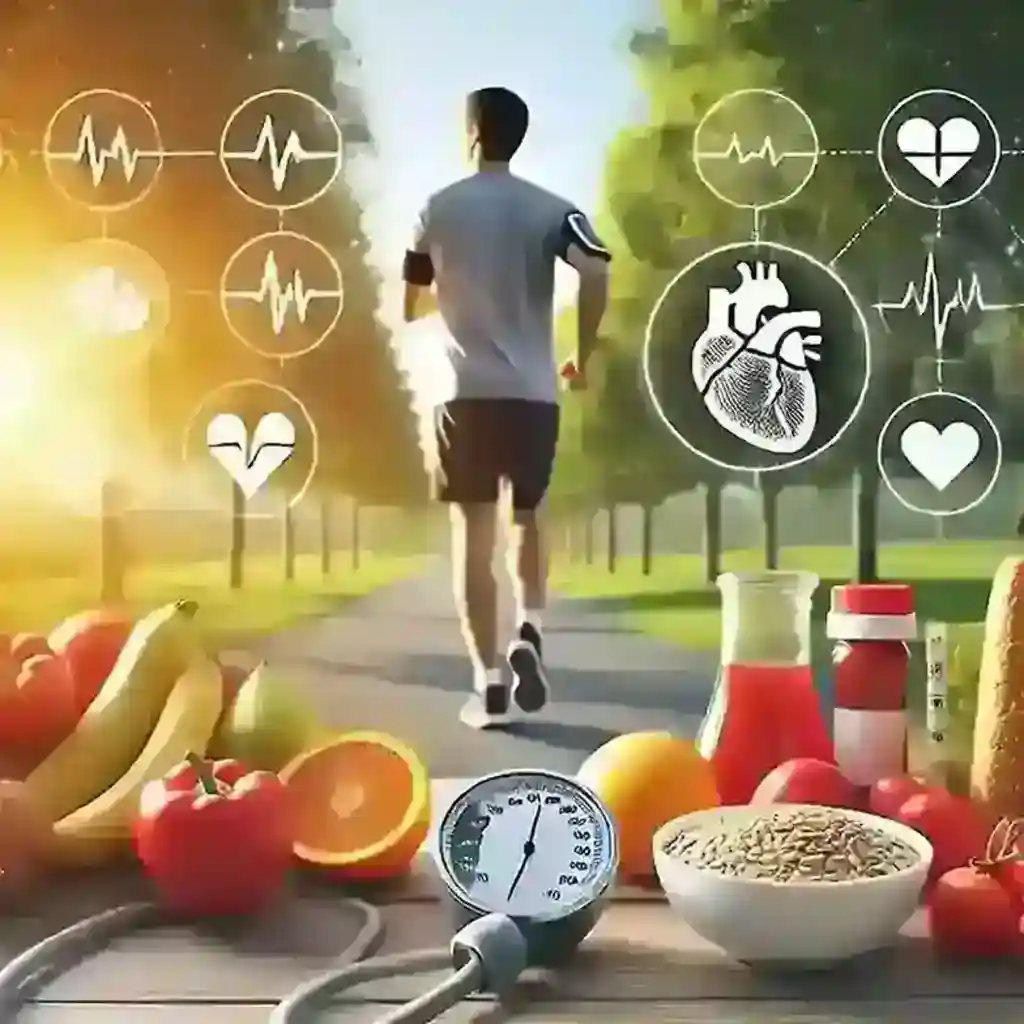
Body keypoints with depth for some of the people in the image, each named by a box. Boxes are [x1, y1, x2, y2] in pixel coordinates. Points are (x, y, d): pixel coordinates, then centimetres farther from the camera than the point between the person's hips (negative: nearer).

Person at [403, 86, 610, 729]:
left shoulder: (439, 210, 4)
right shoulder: (551, 209, 4)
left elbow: (413, 307, 11)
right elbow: (597, 276, -15)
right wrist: (584, 358, -2)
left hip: (465, 394, -1)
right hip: (533, 394, 1)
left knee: (474, 538, 3)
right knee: (528, 518, 20)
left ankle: (489, 684, 0)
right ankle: (530, 635, -2)